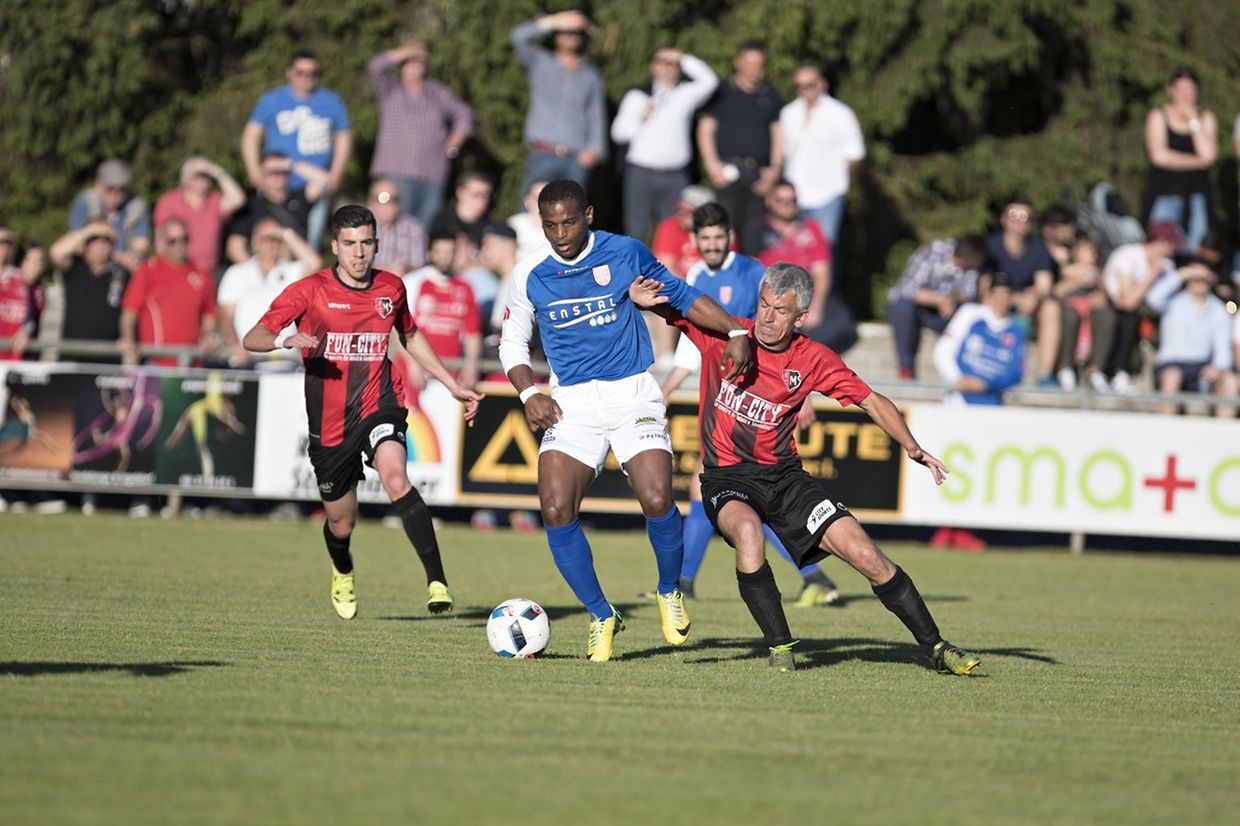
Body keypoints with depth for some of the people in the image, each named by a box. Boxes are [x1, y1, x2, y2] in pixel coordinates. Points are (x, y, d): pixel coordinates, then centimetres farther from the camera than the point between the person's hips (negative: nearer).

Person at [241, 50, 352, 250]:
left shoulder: (331, 102, 11)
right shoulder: (271, 100, 7)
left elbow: (344, 137, 14)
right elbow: (251, 136, 8)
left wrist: (335, 174, 2)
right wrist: (255, 171, -4)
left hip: (317, 189, 1)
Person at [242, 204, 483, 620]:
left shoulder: (391, 288, 3)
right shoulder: (310, 291, -7)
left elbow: (410, 337, 23)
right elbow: (251, 339, -12)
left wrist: (455, 387, 22)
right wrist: (285, 340, -34)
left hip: (378, 405, 0)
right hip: (329, 421, 0)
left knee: (396, 479, -31)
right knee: (341, 525, 11)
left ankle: (437, 580, -34)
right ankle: (343, 575, 49)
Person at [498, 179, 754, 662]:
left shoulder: (625, 253, 1)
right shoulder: (530, 277, 4)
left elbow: (682, 297, 12)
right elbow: (513, 341, 16)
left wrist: (735, 333, 0)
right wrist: (529, 393, -1)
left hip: (632, 392, -2)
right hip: (570, 402, 2)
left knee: (657, 500, -22)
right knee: (556, 510, -17)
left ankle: (670, 593, 8)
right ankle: (601, 617, 2)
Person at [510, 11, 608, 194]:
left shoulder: (591, 75, 13)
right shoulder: (540, 63, 10)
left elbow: (597, 116, 9)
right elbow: (519, 36, -6)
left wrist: (595, 149, -6)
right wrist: (555, 21, -10)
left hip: (577, 159, 1)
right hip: (542, 156, -1)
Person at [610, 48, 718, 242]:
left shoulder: (685, 94, 13)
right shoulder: (637, 95, 10)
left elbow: (708, 81, -4)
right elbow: (618, 132, 7)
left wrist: (682, 58, -1)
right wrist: (642, 118, -8)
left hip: (674, 175, 1)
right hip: (641, 173, -1)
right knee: (636, 230, -3)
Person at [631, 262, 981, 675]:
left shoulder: (812, 359, -3)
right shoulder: (721, 335, -7)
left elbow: (873, 401, 3)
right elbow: (667, 304, 3)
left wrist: (914, 449, -11)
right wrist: (641, 296, -21)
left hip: (784, 475, 2)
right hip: (727, 477, -2)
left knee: (865, 554, -10)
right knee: (747, 529, -38)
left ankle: (936, 647, 7)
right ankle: (779, 647, -23)